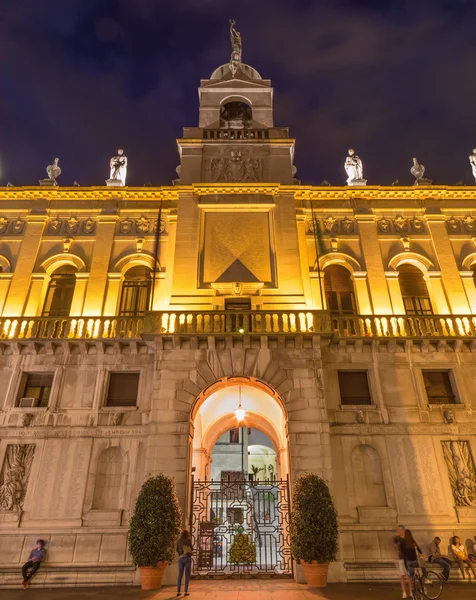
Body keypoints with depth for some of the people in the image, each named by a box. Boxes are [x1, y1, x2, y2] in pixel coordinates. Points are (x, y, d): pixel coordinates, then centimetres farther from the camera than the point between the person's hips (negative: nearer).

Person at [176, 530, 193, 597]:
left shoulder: (179, 541, 7)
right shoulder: (188, 540, -6)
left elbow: (177, 550, 15)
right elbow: (192, 549, 1)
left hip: (181, 558, 4)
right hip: (187, 558, -4)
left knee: (180, 575, 9)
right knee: (187, 575, 2)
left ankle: (178, 591, 7)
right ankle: (186, 592, 0)